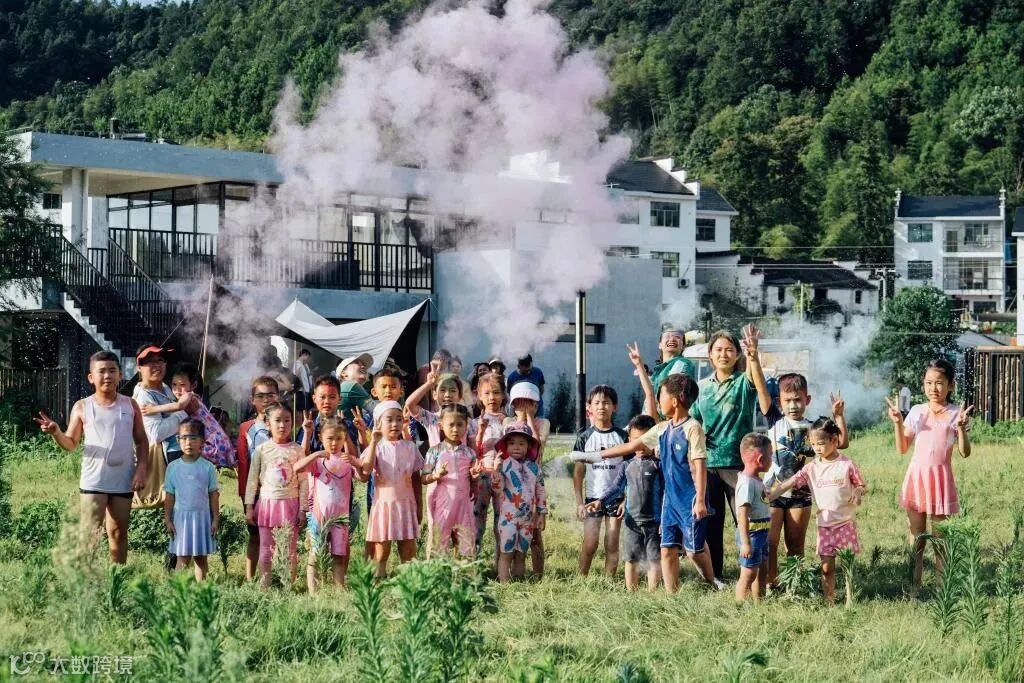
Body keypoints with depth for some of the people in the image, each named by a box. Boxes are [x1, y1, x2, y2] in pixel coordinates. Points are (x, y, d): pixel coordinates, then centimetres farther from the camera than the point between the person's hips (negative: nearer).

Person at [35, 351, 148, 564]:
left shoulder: (130, 405, 4)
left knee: (119, 533, 13)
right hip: (93, 481, -2)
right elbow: (71, 443, 1)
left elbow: (141, 440, 9)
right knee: (89, 535, -7)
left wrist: (141, 468, -3)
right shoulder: (82, 407, 0)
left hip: (124, 481, 2)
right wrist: (56, 432, -19)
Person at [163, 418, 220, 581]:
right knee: (183, 559, 0)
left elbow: (213, 495, 3)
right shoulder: (173, 467, 0)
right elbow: (169, 496, 4)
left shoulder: (208, 467, -1)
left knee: (201, 558, 6)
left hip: (202, 515, 0)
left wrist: (215, 519, 1)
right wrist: (167, 519, 1)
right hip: (181, 516, 0)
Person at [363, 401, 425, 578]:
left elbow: (416, 478, 10)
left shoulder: (410, 447, 5)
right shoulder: (376, 447, -2)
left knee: (408, 552, 3)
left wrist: (418, 506, 9)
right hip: (384, 502, -2)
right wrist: (374, 442, -22)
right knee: (381, 551, 2)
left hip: (406, 503, 2)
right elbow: (366, 469, -21)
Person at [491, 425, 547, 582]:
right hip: (508, 517, -4)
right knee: (506, 554, -1)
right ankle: (504, 584, 2)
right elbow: (497, 488, -13)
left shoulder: (534, 467, 5)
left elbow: (540, 492, 11)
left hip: (528, 518, 4)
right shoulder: (504, 465, -5)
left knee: (521, 555, 11)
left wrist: (542, 513, 9)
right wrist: (496, 470, -28)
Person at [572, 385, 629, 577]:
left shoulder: (622, 436, 2)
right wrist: (579, 502, -2)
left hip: (616, 496, 0)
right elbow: (578, 472, 4)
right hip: (593, 496, 0)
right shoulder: (585, 438, 2)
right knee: (590, 544, -5)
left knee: (612, 544, 3)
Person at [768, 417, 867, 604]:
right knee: (826, 567, 5)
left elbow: (862, 485, 4)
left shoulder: (847, 465, -6)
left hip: (845, 523, -2)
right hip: (824, 525, 2)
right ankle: (829, 602, 13)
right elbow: (790, 482, -6)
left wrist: (857, 493, -19)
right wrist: (769, 496, -18)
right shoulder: (812, 467, 1)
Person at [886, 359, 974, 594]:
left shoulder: (956, 414, -4)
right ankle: (914, 585, 14)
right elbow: (902, 449, 7)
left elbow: (965, 453, -10)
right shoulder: (917, 412, 5)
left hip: (940, 477, -3)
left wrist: (961, 428, -25)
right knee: (916, 537, 8)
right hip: (916, 476, 3)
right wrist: (898, 423, -6)